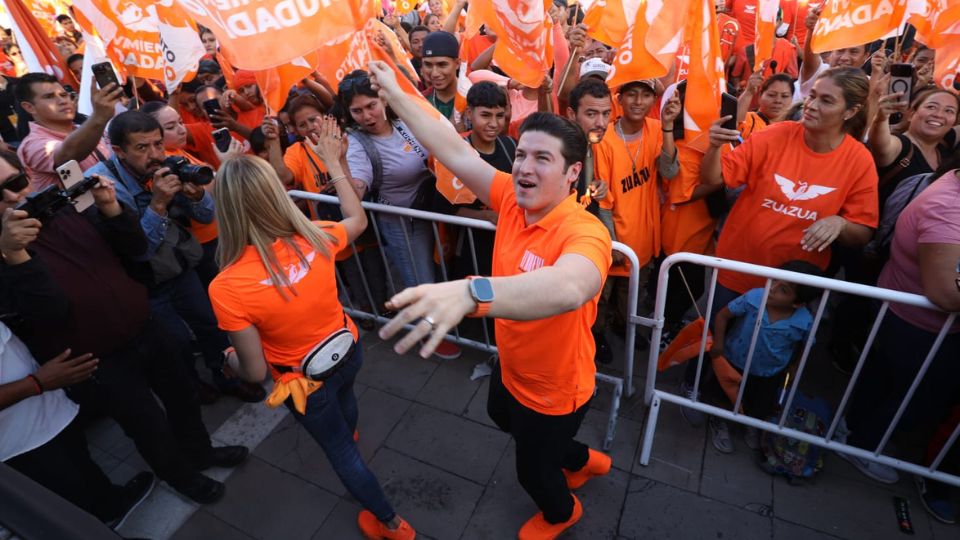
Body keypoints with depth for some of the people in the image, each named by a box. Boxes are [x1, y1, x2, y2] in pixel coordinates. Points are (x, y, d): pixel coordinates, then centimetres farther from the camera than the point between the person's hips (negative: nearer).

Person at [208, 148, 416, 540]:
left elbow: (255, 372, -23)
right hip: (347, 350, 4)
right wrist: (333, 162, 7)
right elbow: (358, 219, 1)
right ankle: (349, 431, 77)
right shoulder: (315, 237, -23)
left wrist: (230, 360, 0)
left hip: (305, 383, -4)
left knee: (339, 450, 23)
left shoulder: (227, 287, -33)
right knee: (343, 393, 40)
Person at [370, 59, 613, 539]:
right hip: (510, 368, 8)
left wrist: (471, 292, -74)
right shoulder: (512, 200, -15)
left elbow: (568, 288, -59)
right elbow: (454, 152, -12)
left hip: (555, 390, -7)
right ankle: (583, 460, 62)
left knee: (533, 469, 20)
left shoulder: (583, 233, -36)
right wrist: (394, 94, -9)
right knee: (503, 419, 36)